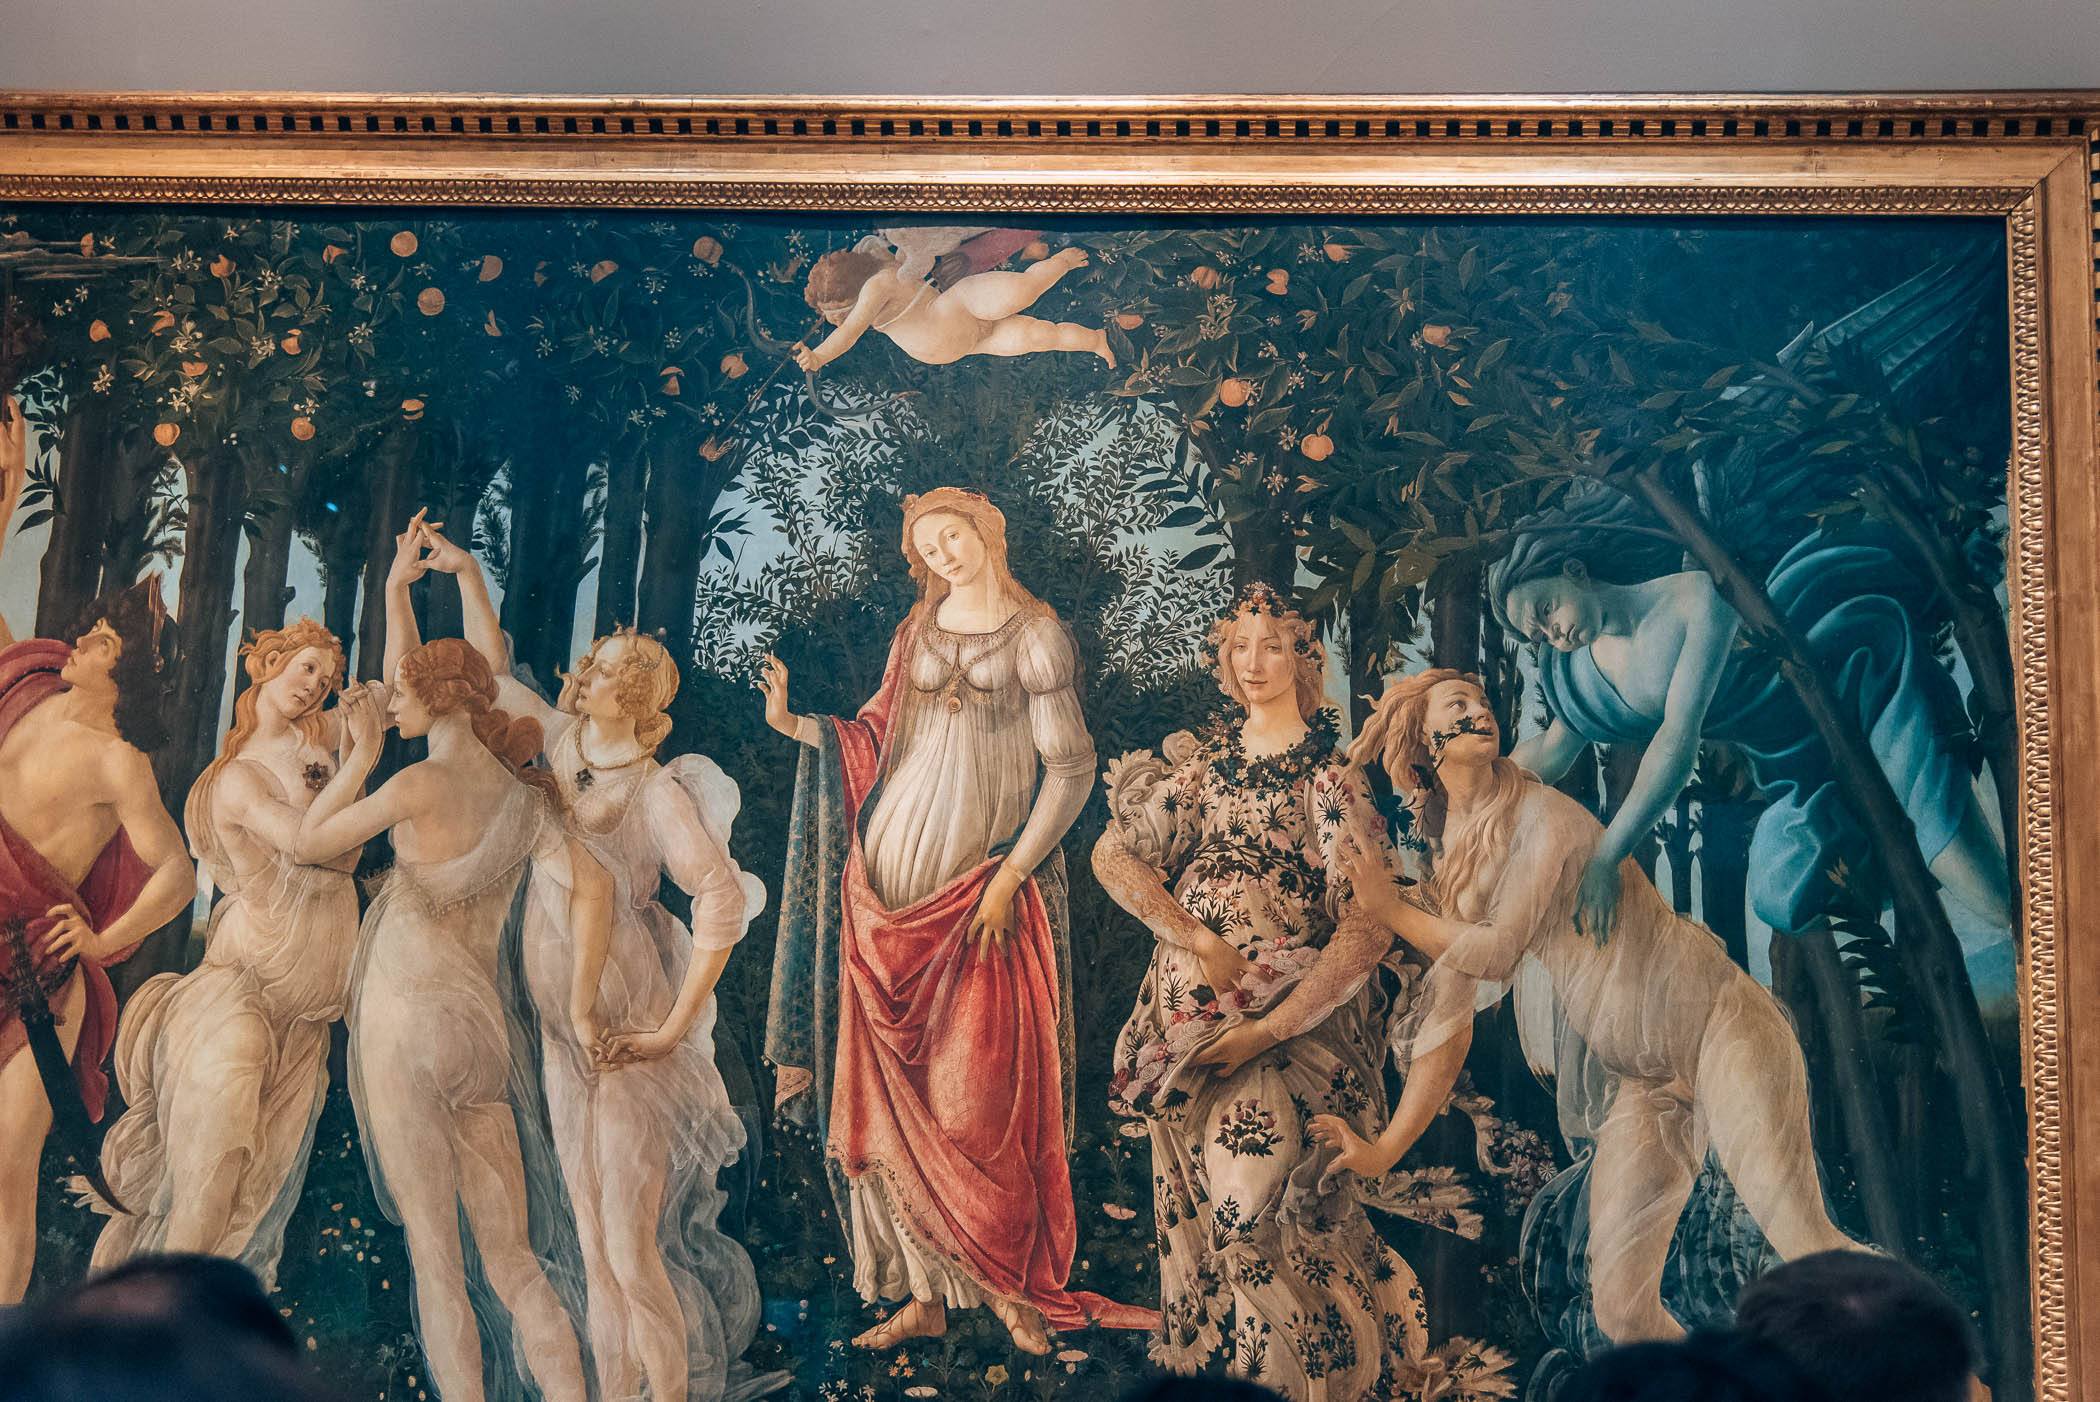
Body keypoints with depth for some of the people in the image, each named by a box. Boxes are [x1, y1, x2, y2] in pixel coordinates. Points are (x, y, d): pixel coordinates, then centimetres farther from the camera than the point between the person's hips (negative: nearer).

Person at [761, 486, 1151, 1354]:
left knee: (981, 1092, -5)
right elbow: (876, 743, 10)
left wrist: (1011, 874, -11)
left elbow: (1071, 769, -5)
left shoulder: (1036, 634, 0)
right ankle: (925, 1294, 9)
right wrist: (795, 723, -4)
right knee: (894, 1087, 2)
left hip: (986, 880, -4)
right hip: (896, 867, 4)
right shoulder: (919, 633, 14)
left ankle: (1011, 1283, 8)